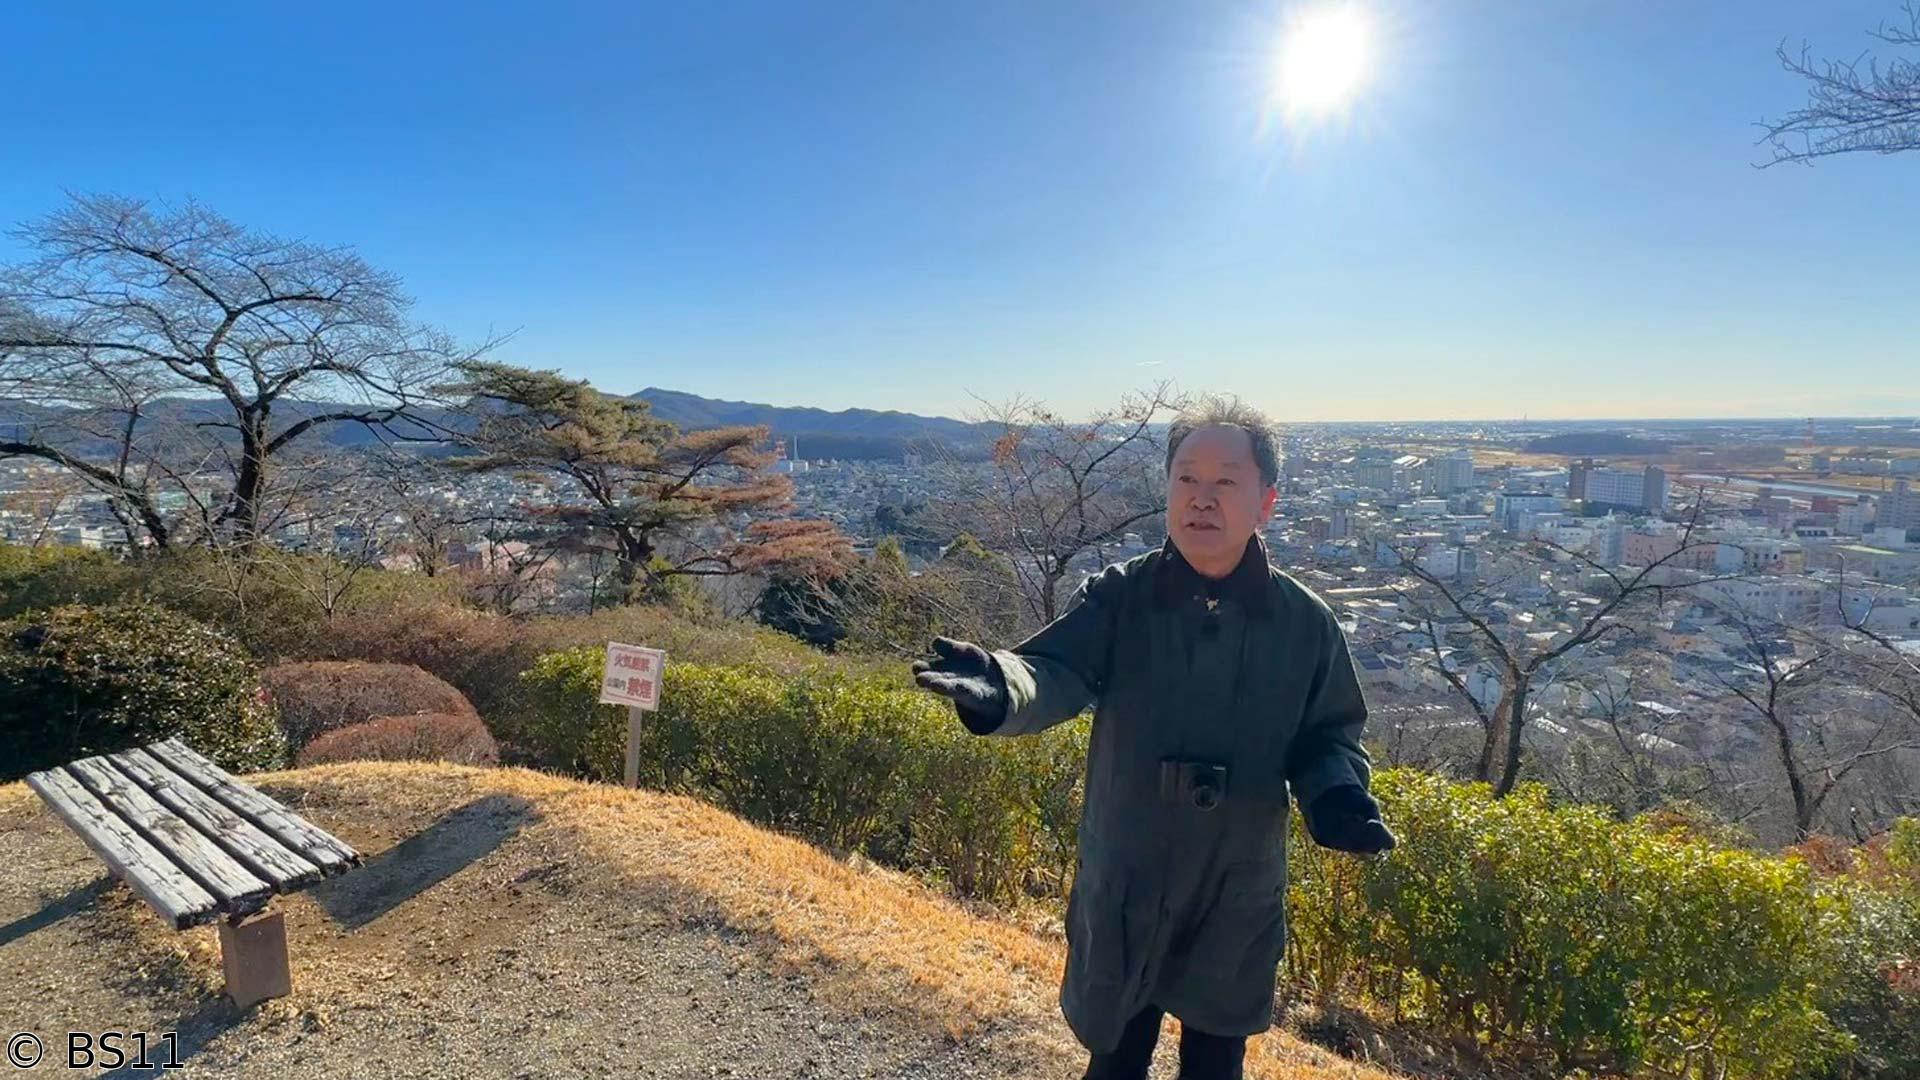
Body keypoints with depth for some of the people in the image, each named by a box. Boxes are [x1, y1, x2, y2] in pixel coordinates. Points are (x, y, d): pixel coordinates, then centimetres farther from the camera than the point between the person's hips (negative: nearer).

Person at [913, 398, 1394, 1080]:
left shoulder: (1305, 623, -8)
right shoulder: (1116, 598, -12)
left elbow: (1328, 735, 3)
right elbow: (1056, 672, -27)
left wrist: (1335, 794, -19)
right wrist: (1000, 688, -49)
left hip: (1238, 902, 1)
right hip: (1122, 893, -1)